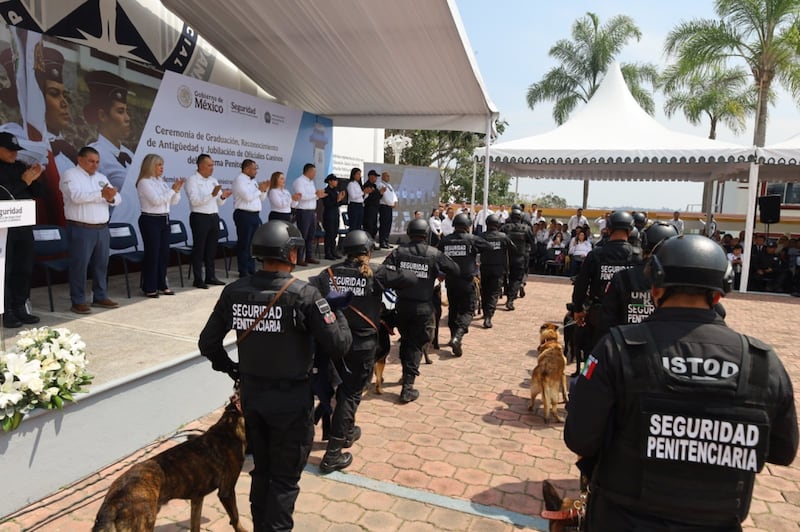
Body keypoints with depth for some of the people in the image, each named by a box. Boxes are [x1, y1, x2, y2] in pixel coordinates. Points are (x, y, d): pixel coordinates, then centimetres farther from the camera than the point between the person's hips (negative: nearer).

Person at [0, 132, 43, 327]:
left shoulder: (20, 166, 12)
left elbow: (39, 193, 14)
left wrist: (34, 179, -4)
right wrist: (24, 181, -15)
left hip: (24, 225, 6)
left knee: (24, 269, 9)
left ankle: (20, 308, 18)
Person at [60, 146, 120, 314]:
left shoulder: (101, 177, 16)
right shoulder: (70, 175, -3)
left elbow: (118, 198, 8)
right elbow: (77, 196, -21)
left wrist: (111, 197, -15)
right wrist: (101, 194, -26)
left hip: (102, 228, 6)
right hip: (81, 229, -6)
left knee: (101, 264, 11)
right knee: (80, 265, -3)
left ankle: (100, 297, 22)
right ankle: (78, 302, 4)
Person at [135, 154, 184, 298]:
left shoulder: (161, 182, 13)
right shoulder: (144, 182, -10)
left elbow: (174, 201, 14)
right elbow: (156, 200, -20)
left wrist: (177, 190, -3)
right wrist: (172, 189, -15)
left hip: (164, 220, 8)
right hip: (150, 221, -8)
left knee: (164, 253, 9)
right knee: (152, 254, -3)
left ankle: (161, 285, 19)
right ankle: (149, 288, 6)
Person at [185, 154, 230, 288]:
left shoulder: (213, 180, 15)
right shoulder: (192, 180, -6)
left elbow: (218, 203, 15)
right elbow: (194, 200, -18)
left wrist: (222, 197, -7)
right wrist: (212, 194, -27)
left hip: (214, 217, 7)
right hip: (200, 218, -7)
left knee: (211, 249, 11)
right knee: (199, 249, -1)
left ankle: (210, 276, 20)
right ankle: (198, 280, 4)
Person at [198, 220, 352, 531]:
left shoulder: (234, 292, -4)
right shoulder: (303, 294, -20)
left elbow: (207, 342, 5)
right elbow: (339, 346, -19)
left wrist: (229, 368, 20)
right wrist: (338, 312, -1)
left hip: (250, 394, 6)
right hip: (291, 398, -5)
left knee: (261, 470, 24)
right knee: (285, 478, 12)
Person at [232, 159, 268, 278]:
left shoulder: (253, 181, 18)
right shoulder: (239, 179, -7)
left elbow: (261, 198, 20)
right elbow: (247, 196, -20)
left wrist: (265, 189, 3)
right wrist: (259, 189, -7)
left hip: (255, 215, 9)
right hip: (244, 215, -8)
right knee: (244, 244, -4)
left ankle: (251, 269, 20)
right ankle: (243, 272, 1)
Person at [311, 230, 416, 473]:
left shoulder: (330, 273, -4)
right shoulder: (376, 273, -10)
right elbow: (411, 279, -7)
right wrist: (390, 274, 11)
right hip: (362, 345, -4)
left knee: (342, 389, 24)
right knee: (351, 394, 5)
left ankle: (347, 431, 44)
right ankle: (333, 454, 5)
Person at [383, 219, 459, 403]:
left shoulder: (399, 252, -4)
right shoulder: (434, 254, -6)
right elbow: (455, 270, 4)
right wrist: (438, 272, 18)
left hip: (402, 305, 2)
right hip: (423, 307, -2)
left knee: (405, 340, 22)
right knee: (415, 345, 5)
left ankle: (406, 373, 39)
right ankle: (408, 387, 1)